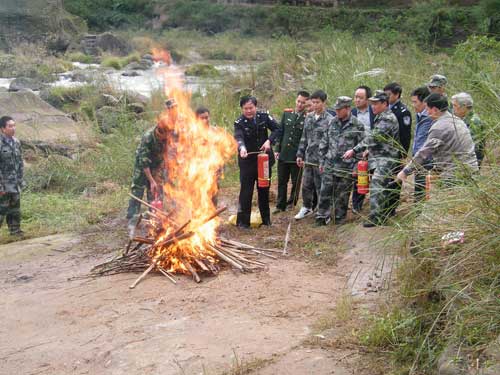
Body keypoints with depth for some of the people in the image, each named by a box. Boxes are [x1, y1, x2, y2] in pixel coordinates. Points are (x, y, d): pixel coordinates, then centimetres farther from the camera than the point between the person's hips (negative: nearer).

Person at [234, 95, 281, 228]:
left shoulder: (264, 117, -3)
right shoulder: (239, 122, -12)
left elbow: (277, 129, -2)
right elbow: (239, 137, -29)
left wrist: (269, 141, -19)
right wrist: (242, 148, -50)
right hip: (247, 161, -3)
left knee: (264, 190, 13)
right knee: (246, 191, -3)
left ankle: (266, 219, 25)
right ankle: (243, 221, 4)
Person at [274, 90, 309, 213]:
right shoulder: (287, 113, 6)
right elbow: (280, 132, 10)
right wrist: (277, 149, 5)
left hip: (297, 156, -4)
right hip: (283, 154, 4)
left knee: (296, 182, 9)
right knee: (282, 181, 9)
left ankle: (292, 202, 25)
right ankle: (281, 205, 18)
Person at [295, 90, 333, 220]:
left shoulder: (330, 120, -11)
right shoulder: (309, 118, 9)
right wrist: (300, 154, 13)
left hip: (321, 160, -6)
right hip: (308, 159, 6)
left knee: (321, 187, 3)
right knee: (306, 185, 16)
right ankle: (306, 207, 34)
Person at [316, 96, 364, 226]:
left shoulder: (357, 125, -5)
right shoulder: (333, 122, 7)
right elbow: (324, 143, 13)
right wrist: (322, 161, 11)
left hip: (346, 167, -3)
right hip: (329, 165, 3)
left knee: (342, 195, 6)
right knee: (325, 192, 2)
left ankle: (340, 218, 19)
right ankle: (322, 217, 11)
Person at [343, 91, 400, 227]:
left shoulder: (388, 119, -17)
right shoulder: (381, 117, 16)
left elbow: (374, 137, -24)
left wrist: (354, 150, -24)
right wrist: (370, 150, 11)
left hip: (385, 160, -10)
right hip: (379, 157, 10)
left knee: (377, 187, -13)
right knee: (382, 188, 14)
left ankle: (376, 217, -11)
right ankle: (382, 216, 22)